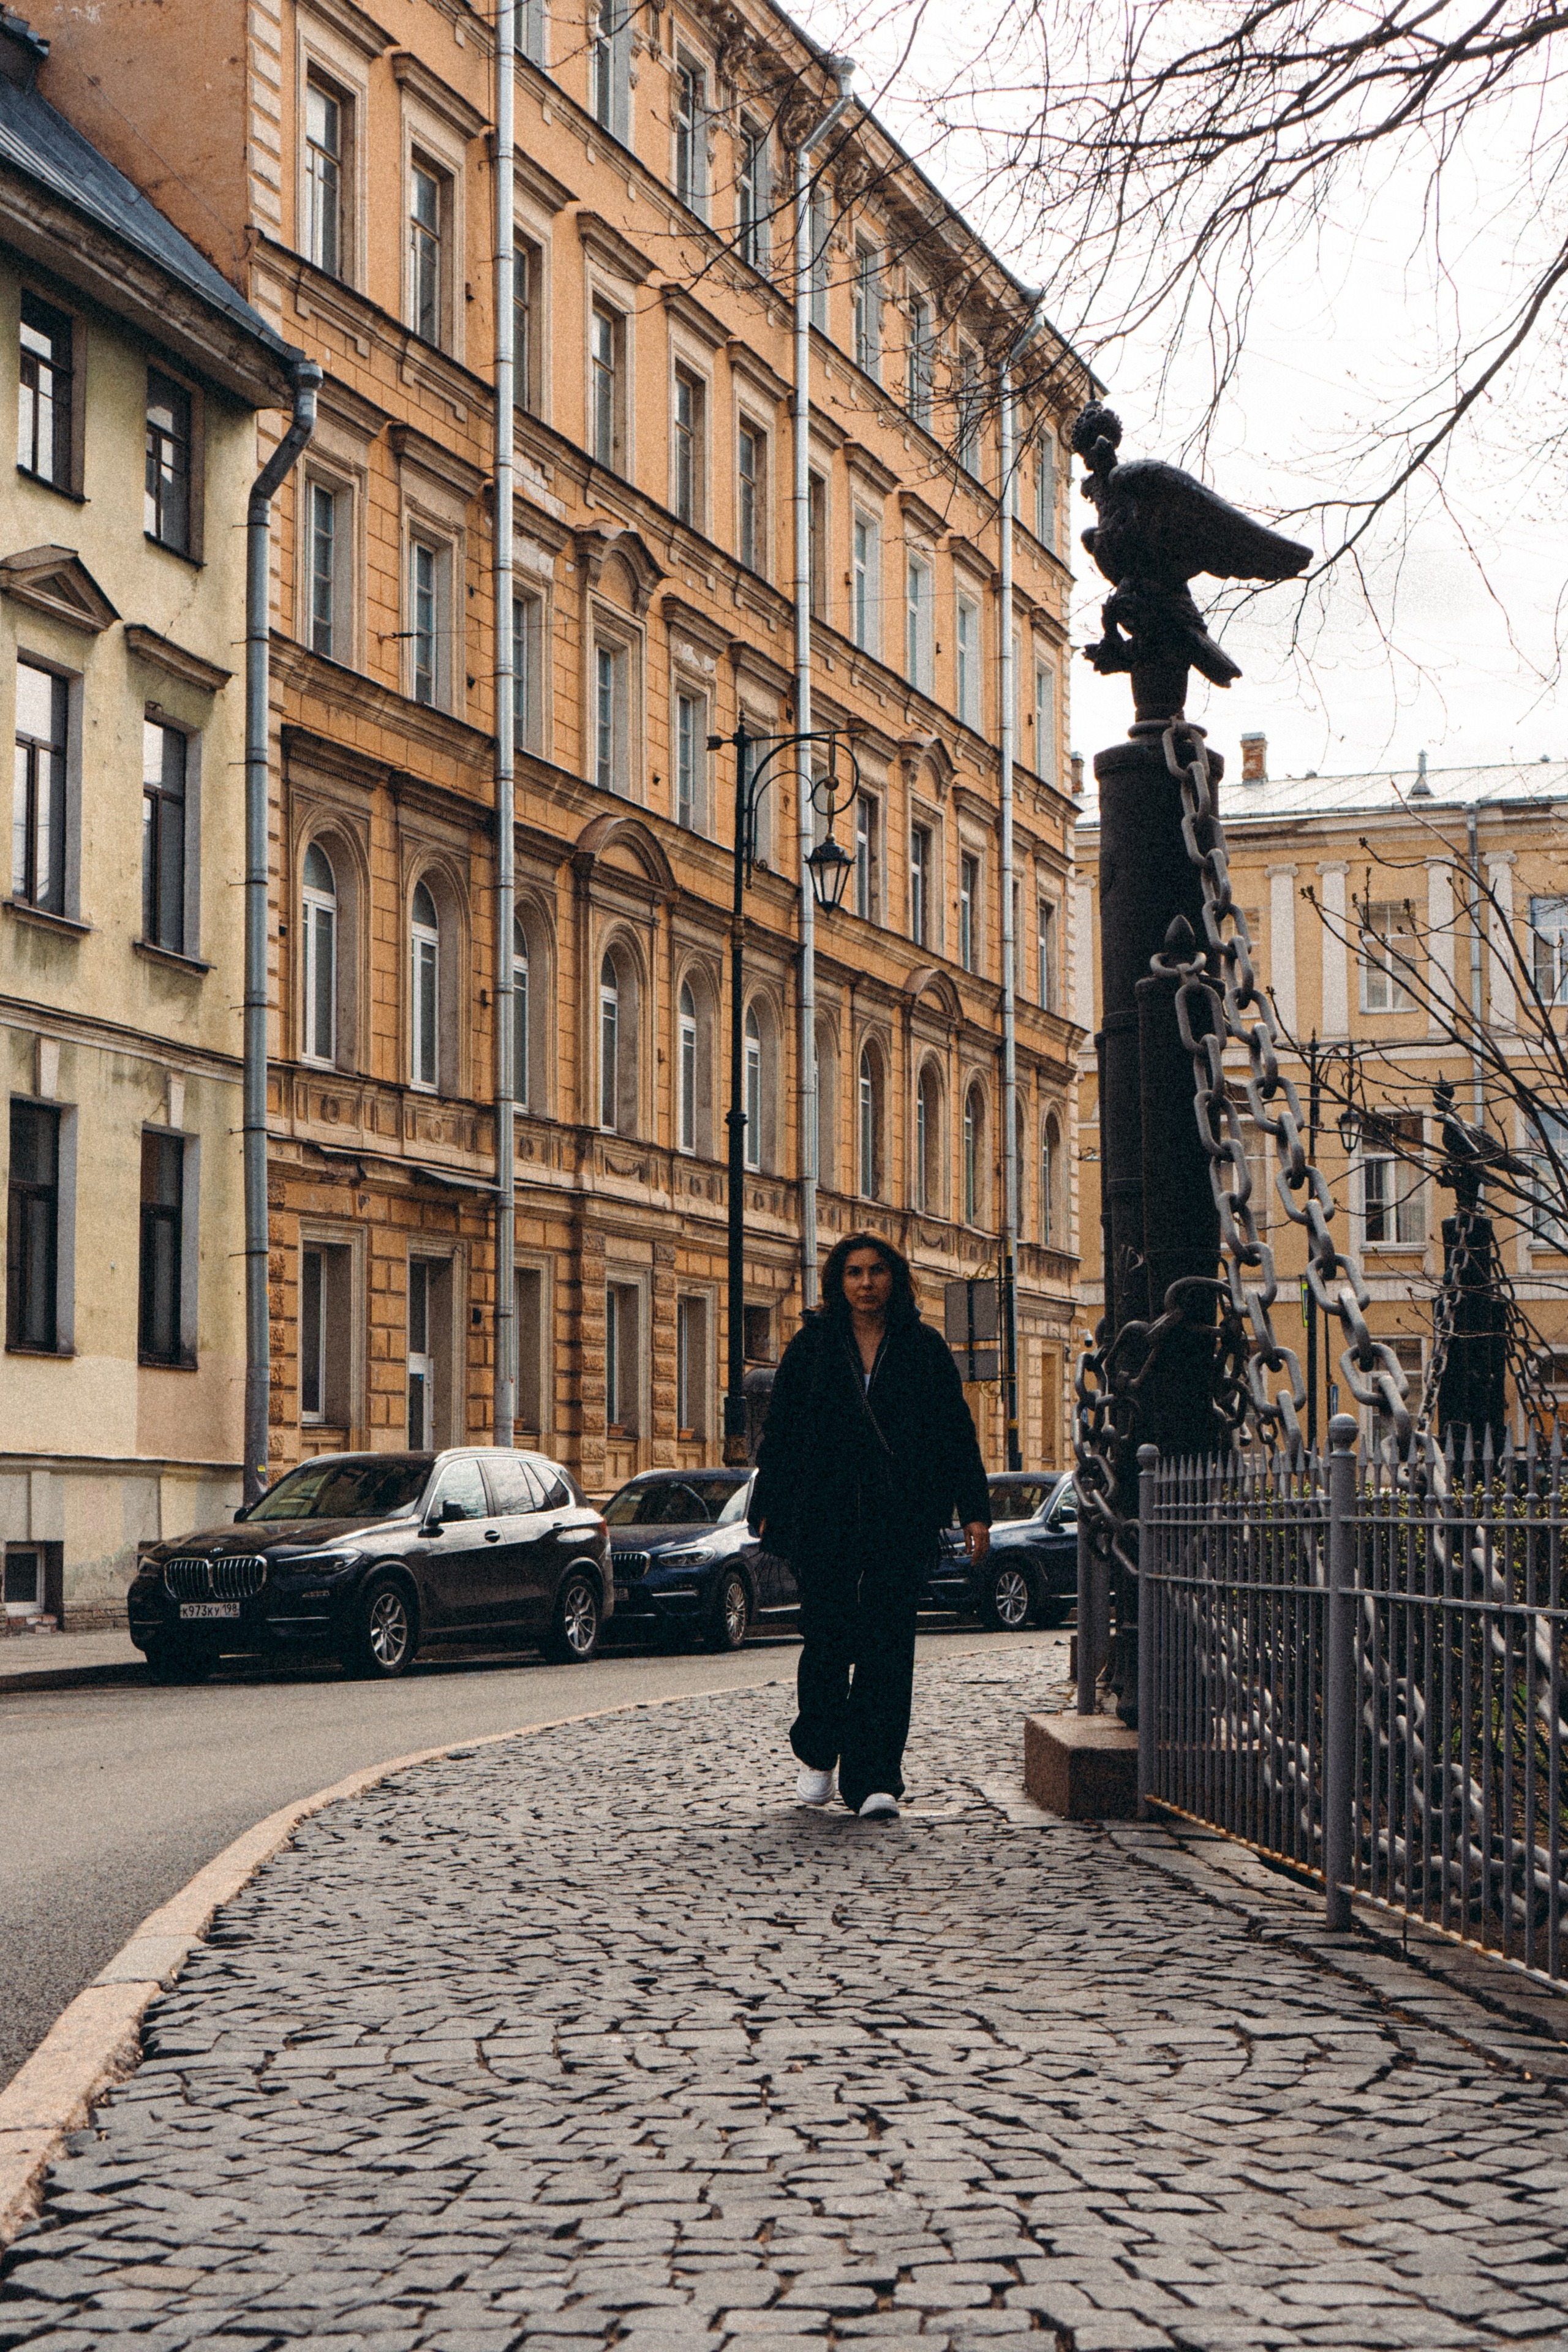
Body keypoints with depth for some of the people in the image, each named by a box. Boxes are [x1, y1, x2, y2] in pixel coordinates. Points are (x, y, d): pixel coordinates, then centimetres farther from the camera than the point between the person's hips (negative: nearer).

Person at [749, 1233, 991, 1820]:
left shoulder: (924, 1349, 6)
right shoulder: (811, 1346, 7)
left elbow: (956, 1434, 7)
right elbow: (779, 1432, 9)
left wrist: (974, 1511, 2)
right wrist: (768, 1509, 5)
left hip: (900, 1522, 0)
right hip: (823, 1518, 0)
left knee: (887, 1646, -6)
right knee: (827, 1640, 2)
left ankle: (873, 1781, -5)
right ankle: (818, 1755, 25)